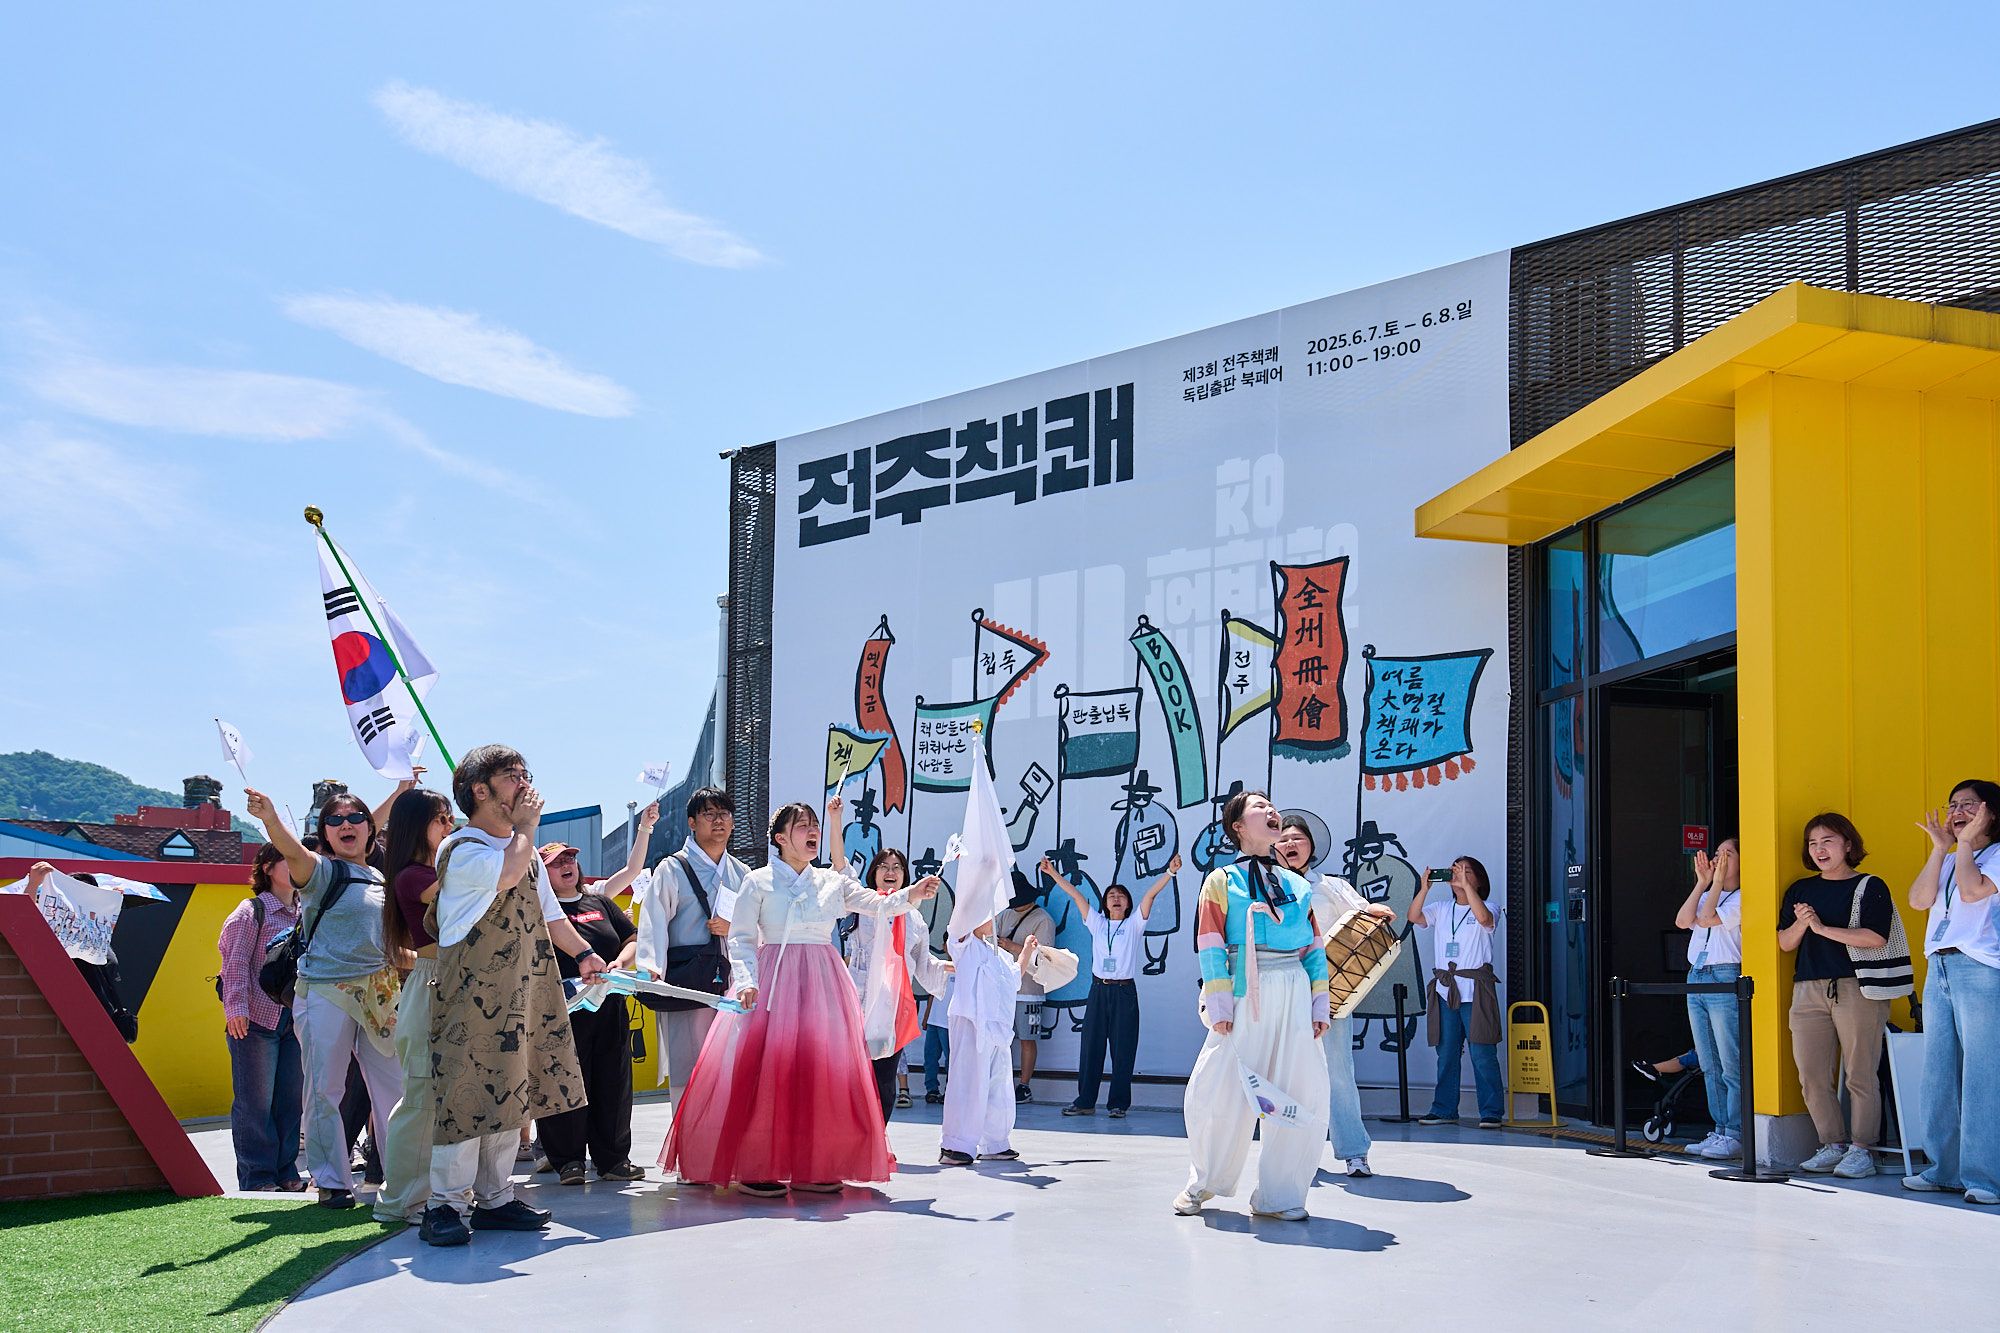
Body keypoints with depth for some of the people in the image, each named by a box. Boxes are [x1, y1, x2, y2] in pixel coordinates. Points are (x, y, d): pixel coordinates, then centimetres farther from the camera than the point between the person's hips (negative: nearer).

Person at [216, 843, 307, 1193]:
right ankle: (256, 1174, 6)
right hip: (256, 1019, -6)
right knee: (255, 1101, -1)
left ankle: (285, 1169, 17)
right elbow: (235, 961, -9)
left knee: (292, 1098, 7)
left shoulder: (303, 914, 14)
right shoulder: (252, 911, -3)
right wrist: (236, 1006, -17)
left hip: (294, 1020, 6)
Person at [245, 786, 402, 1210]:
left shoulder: (380, 878, 14)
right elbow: (293, 853, -28)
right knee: (325, 1090, -2)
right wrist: (270, 818, -45)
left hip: (380, 993, 5)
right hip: (326, 993, -5)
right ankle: (332, 1181, 7)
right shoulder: (321, 870, -4)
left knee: (393, 1086, 7)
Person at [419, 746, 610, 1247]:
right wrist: (526, 826, -14)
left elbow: (548, 911, 26)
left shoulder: (525, 850, 19)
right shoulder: (461, 849, -11)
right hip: (472, 995, -8)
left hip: (522, 992, 8)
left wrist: (583, 953, 17)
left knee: (510, 1093, 10)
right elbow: (507, 874, -31)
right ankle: (447, 1204, -4)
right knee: (468, 1092, -10)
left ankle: (494, 1199, 17)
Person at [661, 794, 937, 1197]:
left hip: (822, 983, 4)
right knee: (764, 1069, -10)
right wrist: (747, 982, -17)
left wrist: (913, 893, -17)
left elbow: (879, 905, 2)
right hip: (772, 982, -4)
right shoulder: (758, 881, 2)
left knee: (822, 1071, -1)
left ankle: (810, 1167, 6)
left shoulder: (832, 882, 12)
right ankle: (754, 1168, -3)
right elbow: (740, 938, -2)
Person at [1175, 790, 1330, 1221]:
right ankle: (1205, 1182, 23)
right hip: (1244, 1000, -3)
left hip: (1294, 999, 4)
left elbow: (1314, 947, 14)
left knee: (1302, 1096, -2)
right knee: (1219, 1093, -1)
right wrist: (1218, 1004, -9)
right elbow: (1210, 945, -2)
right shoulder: (1222, 880, 5)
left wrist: (1319, 1004, 7)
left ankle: (1278, 1195, 10)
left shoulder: (1297, 885, 16)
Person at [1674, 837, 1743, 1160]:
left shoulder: (1741, 898, -3)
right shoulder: (1706, 895, 19)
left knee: (1732, 1067, -8)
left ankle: (1735, 1136, -6)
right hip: (1696, 978, 8)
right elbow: (1682, 921, 4)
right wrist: (1702, 882, 5)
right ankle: (1720, 1131, 14)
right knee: (1709, 1067, 9)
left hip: (1725, 979, -8)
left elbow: (1707, 918, -15)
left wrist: (1718, 880, -5)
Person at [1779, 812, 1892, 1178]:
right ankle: (1833, 1145, 12)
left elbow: (1876, 937, -12)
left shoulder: (1870, 887, 2)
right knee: (1812, 1077, 2)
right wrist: (1800, 924, -7)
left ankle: (1861, 1149, 1)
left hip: (1857, 989, -5)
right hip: (1809, 991, 5)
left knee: (1860, 1075, -5)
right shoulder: (1799, 890, 17)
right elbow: (1785, 943, 14)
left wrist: (1822, 927, -12)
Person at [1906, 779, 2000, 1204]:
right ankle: (1944, 1169, 12)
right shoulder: (1947, 861, 20)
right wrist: (1941, 847, 3)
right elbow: (1919, 899, 4)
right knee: (1939, 1075, 6)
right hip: (1939, 970, 7)